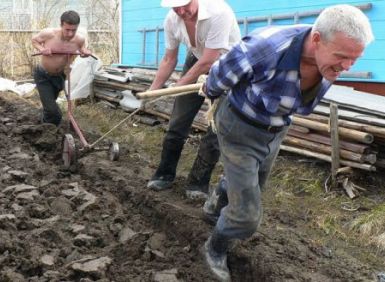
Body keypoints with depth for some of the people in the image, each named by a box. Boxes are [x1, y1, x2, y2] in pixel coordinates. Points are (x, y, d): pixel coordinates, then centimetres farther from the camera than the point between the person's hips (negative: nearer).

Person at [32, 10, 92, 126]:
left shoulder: (80, 40, -19)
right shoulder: (48, 34, -26)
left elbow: (82, 49, 6)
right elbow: (34, 39, -5)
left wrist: (85, 52, -19)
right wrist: (41, 49, -26)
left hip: (59, 76, 3)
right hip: (43, 75, -3)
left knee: (49, 107, 26)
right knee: (53, 112, -14)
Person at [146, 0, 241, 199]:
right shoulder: (171, 20, -16)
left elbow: (208, 62, -30)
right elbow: (169, 60, -1)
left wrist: (177, 88, -19)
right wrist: (152, 90, -4)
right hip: (196, 62, 5)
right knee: (178, 122, 4)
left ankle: (198, 183, 8)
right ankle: (165, 174, 21)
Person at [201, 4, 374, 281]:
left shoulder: (331, 61, -19)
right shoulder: (266, 50, -41)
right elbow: (220, 77, -18)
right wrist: (210, 92, 3)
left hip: (274, 131, 6)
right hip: (239, 129, -6)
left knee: (249, 188, 30)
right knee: (247, 215, -4)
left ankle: (216, 204, 65)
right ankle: (216, 248, 30)